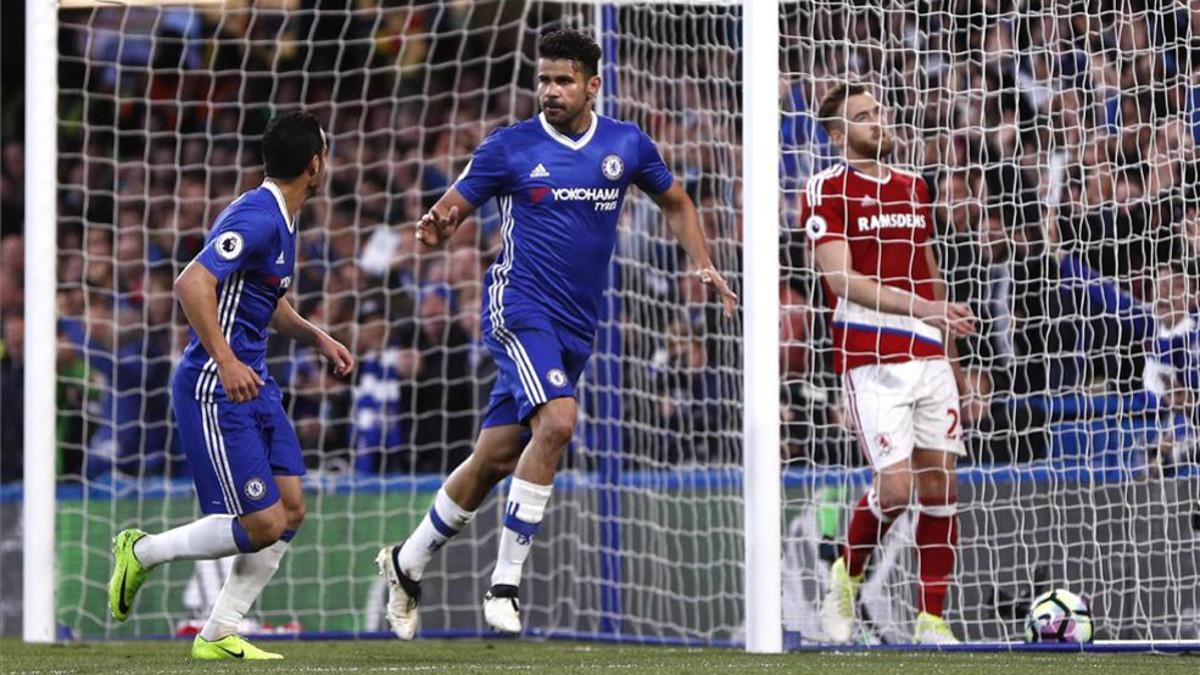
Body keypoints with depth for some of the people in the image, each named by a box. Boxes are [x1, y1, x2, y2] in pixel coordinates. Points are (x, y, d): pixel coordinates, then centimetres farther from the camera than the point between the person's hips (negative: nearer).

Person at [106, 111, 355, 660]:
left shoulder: (278, 219, 14)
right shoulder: (255, 219, -18)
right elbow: (192, 284, -29)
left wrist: (316, 337, 20)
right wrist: (226, 362, -34)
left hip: (252, 383, 10)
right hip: (216, 389, -10)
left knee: (291, 510, 3)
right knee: (263, 525, -11)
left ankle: (219, 635, 10)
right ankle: (142, 552, 9)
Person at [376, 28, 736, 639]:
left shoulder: (627, 145, 5)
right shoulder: (509, 147, -4)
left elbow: (674, 203, 21)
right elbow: (449, 212, 1)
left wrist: (703, 264, 5)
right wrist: (435, 228, -23)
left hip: (576, 328, 5)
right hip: (519, 307, -5)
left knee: (496, 459, 8)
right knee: (557, 419, -28)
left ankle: (406, 563, 27)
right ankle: (505, 583, -22)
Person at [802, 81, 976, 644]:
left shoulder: (913, 187, 17)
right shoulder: (827, 190, -4)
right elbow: (841, 280, -14)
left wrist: (952, 358, 24)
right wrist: (918, 306, -24)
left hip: (929, 355, 6)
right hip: (871, 359, -6)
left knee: (939, 486, 2)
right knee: (895, 487, -14)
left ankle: (932, 620, 8)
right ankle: (845, 577, 13)